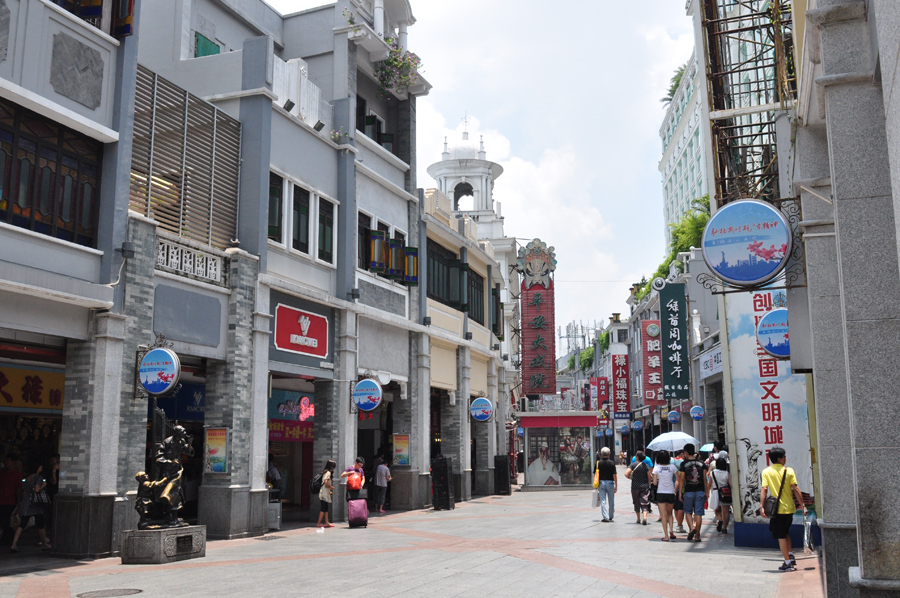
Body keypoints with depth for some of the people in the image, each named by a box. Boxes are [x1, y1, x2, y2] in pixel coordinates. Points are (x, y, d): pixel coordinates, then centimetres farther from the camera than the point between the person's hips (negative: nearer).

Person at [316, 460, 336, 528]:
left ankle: (327, 522, 12)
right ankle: (319, 523, -3)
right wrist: (331, 487, -5)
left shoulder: (325, 472, 15)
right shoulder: (328, 472, -13)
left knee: (326, 508, 10)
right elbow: (326, 483, -22)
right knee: (323, 509, -5)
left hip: (323, 493, 9)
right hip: (325, 493, -9)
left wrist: (329, 490, 17)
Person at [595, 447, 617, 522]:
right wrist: (616, 485, -3)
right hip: (610, 482, -1)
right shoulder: (611, 463, -6)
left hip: (601, 483, 1)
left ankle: (606, 517, -5)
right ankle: (611, 516, 26)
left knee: (603, 501, 2)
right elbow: (614, 475, -9)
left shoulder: (598, 463, -1)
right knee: (611, 501, 14)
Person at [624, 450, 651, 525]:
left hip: (635, 487, -1)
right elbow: (649, 476, 0)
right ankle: (644, 517, -23)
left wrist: (630, 478, 3)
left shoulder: (633, 465, -7)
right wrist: (648, 486, 11)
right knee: (644, 503, -1)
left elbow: (626, 474, -17)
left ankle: (639, 519, 21)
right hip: (644, 487, 1)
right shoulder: (645, 465, 1)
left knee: (637, 503, 13)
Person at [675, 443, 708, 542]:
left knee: (688, 512, 12)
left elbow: (681, 479, -3)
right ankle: (697, 535, 3)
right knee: (698, 513, 3)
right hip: (700, 491, 2)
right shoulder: (701, 463, 5)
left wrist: (680, 492, 3)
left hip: (688, 491, -2)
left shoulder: (684, 464, -2)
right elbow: (705, 479, 5)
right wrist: (706, 492, 11)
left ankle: (692, 528, -12)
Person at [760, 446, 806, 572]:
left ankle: (788, 563, 4)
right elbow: (795, 489, -5)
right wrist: (803, 505, -1)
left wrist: (762, 506, -11)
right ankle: (790, 556, 20)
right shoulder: (789, 471, -1)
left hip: (778, 509, -3)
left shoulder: (766, 472, -4)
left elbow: (764, 490, -11)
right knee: (785, 533, 24)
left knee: (781, 536, 4)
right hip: (789, 508, 3)